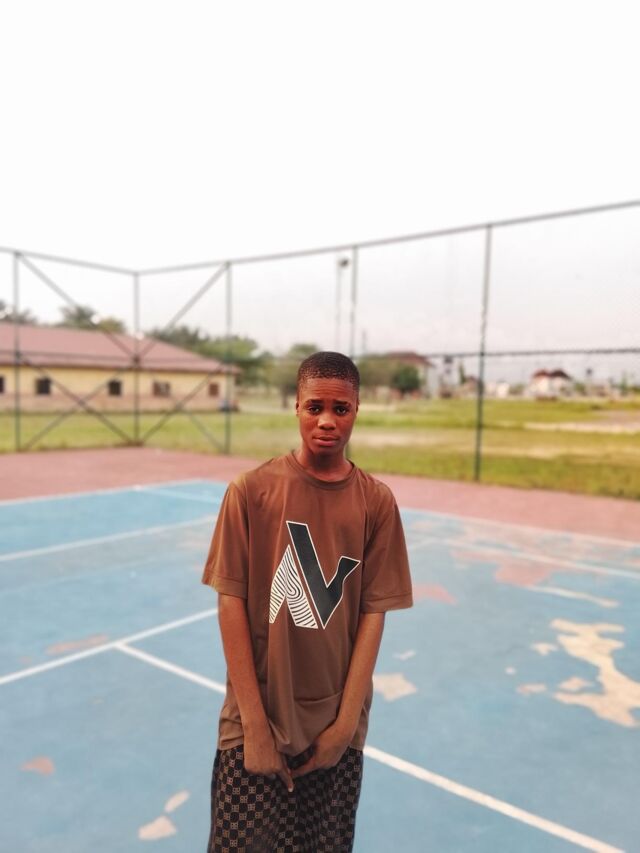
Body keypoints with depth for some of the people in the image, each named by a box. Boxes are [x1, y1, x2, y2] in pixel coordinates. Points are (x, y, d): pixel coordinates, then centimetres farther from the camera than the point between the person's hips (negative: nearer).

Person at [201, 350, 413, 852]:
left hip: (336, 726, 2)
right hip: (257, 721, -1)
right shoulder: (251, 490, -9)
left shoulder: (377, 502, -4)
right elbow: (231, 602, -8)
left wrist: (346, 721, -6)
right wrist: (254, 722, -9)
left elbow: (374, 612, -3)